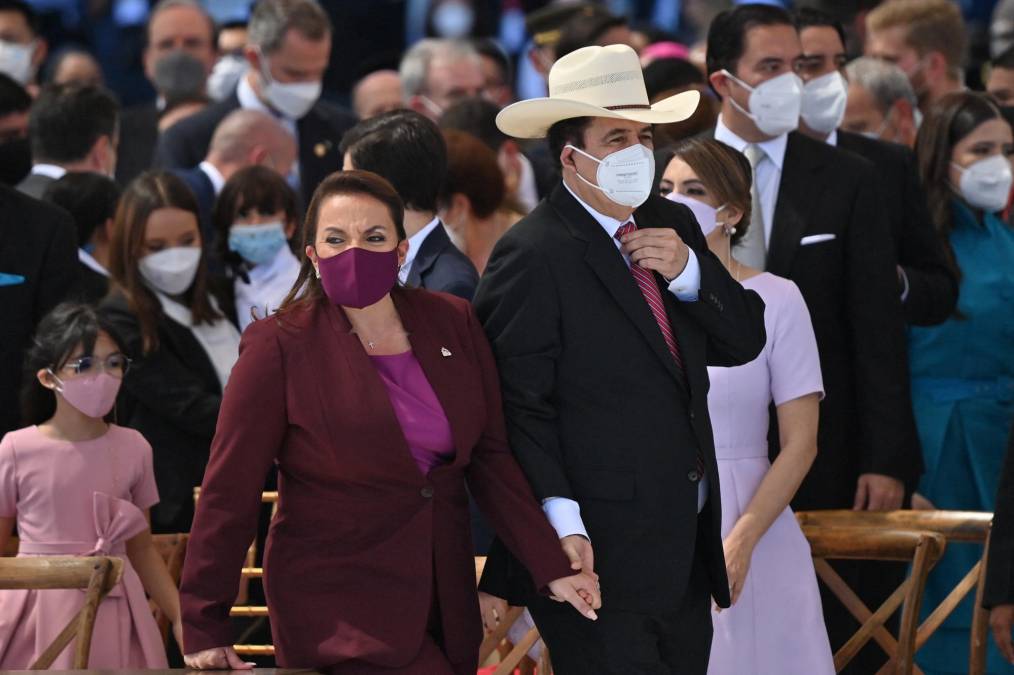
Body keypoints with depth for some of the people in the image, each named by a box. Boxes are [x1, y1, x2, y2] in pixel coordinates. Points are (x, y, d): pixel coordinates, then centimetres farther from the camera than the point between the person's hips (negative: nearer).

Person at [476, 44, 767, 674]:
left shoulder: (672, 226, 12)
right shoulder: (532, 256, -12)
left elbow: (744, 340, 11)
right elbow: (520, 405, -16)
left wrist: (689, 270, -7)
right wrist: (561, 524, -23)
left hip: (685, 553, 8)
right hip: (597, 553, -8)